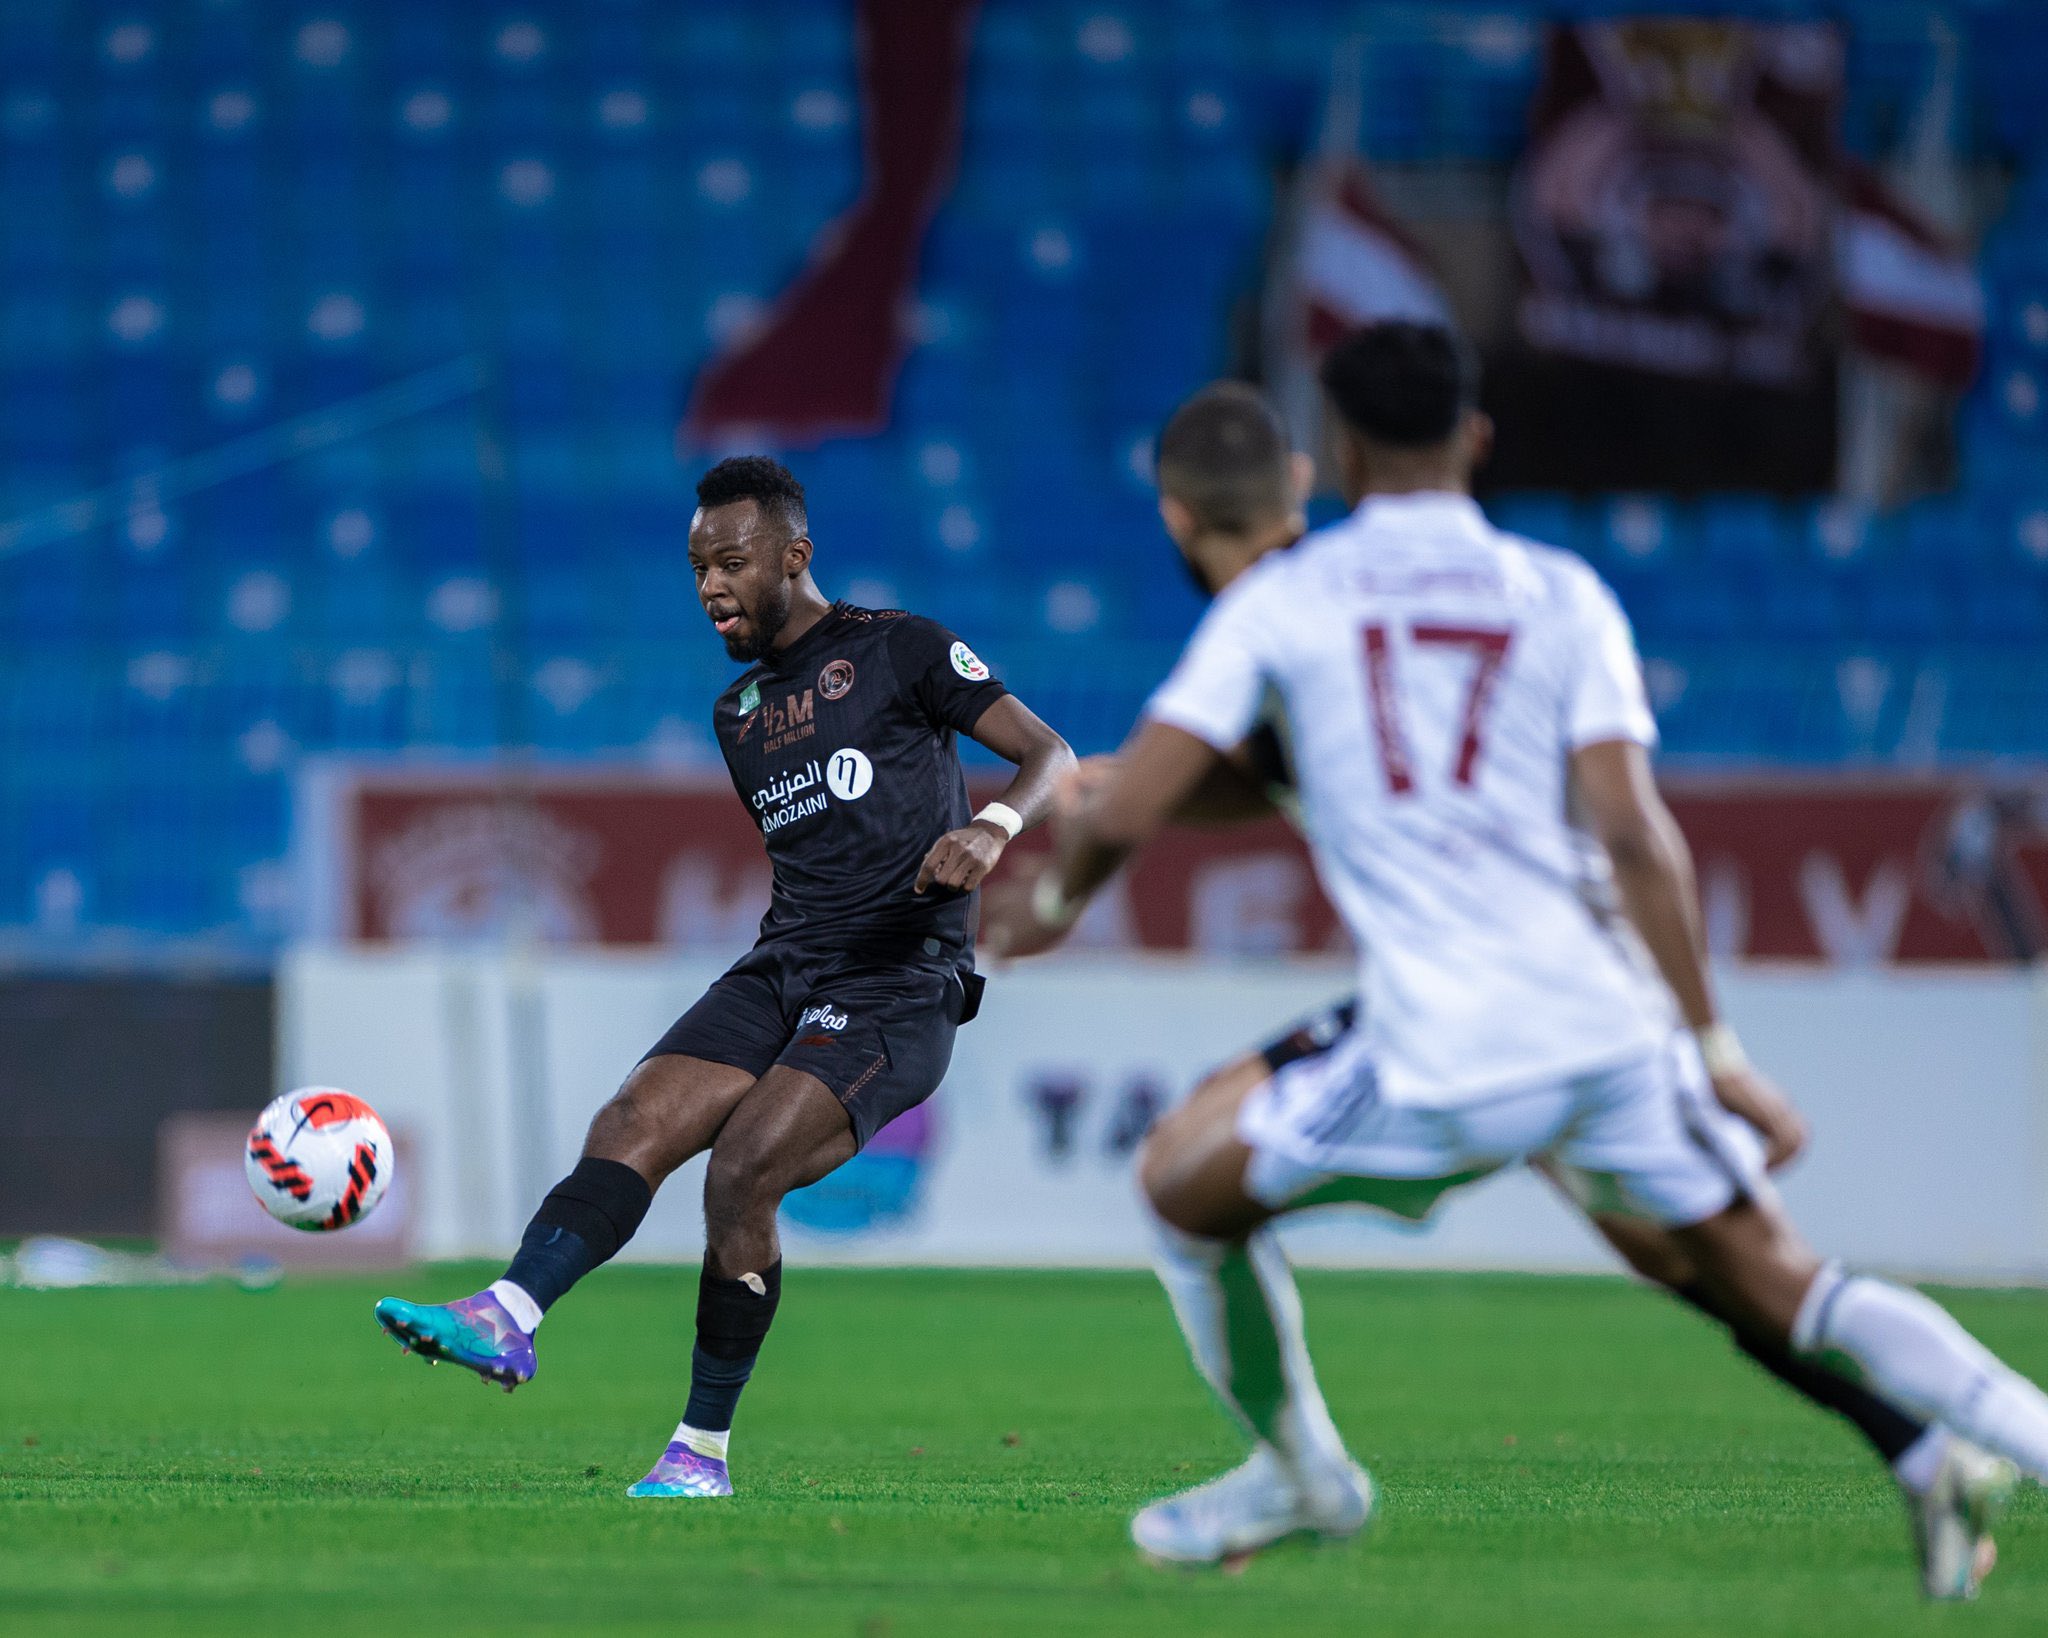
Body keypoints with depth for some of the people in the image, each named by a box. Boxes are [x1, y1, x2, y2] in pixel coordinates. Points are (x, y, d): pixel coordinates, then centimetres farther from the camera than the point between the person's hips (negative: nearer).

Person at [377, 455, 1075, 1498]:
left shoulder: (897, 650, 0)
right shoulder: (739, 711, 20)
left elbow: (1051, 755, -5)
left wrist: (992, 826, -23)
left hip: (898, 987, -7)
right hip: (780, 971, 7)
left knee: (741, 1171, -24)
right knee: (633, 1125, -19)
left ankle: (703, 1449, -14)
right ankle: (506, 1317, -38)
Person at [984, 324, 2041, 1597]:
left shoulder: (1281, 600, 5)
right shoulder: (1564, 597, 8)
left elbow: (1125, 814, 1)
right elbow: (1634, 836, -4)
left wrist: (1056, 901, 24)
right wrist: (1718, 1053, -2)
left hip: (1442, 1068, -2)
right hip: (1612, 1031, 3)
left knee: (1183, 1184, 21)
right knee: (1774, 1278, 11)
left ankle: (1297, 1475, 34)